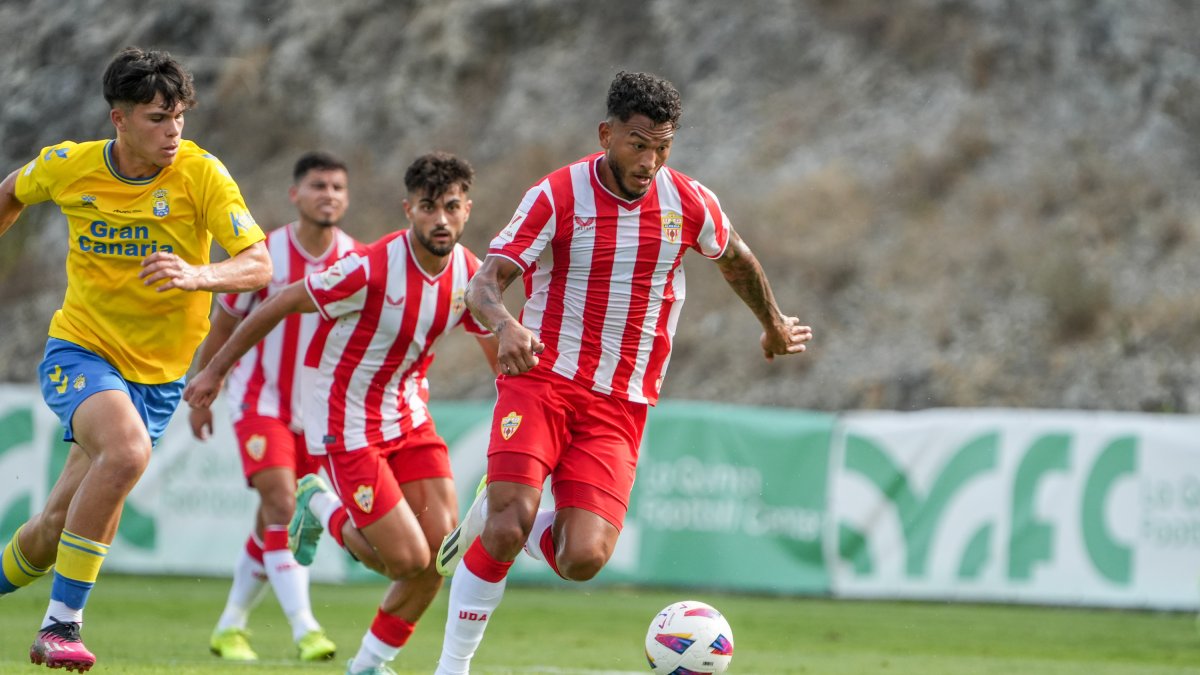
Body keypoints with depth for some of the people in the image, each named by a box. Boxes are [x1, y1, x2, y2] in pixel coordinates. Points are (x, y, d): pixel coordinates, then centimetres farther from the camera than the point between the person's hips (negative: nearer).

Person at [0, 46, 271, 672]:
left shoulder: (202, 174, -13)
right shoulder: (67, 167, -7)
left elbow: (259, 266, -21)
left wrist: (198, 277, -39)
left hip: (157, 371, 1)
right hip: (80, 348, -1)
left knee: (58, 527, 0)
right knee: (127, 450, -32)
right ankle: (61, 625, -24)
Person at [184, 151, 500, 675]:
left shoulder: (470, 274, -6)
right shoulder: (370, 268, -25)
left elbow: (501, 355, 11)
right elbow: (279, 305, -13)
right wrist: (216, 371, -7)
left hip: (408, 412, 6)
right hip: (346, 421, -6)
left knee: (442, 548, -5)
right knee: (408, 559, -12)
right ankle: (323, 508, 19)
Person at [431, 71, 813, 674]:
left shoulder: (688, 204, 1)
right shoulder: (557, 195, -9)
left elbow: (735, 259, 24)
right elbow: (483, 285, -16)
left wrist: (774, 326, 39)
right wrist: (505, 325, -39)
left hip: (620, 405, 3)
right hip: (541, 379, -3)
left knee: (583, 559, -15)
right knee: (512, 519, -24)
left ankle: (492, 520, 17)